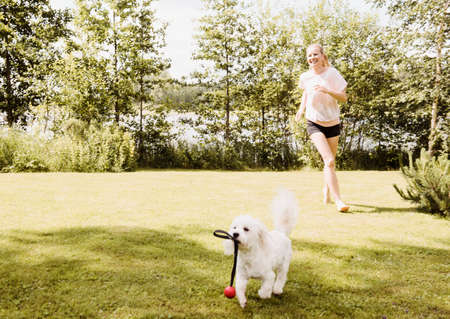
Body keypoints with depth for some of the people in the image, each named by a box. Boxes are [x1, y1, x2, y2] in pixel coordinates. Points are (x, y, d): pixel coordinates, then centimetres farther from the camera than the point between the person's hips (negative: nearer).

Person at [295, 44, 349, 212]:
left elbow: (344, 97, -10)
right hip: (314, 123, -1)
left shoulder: (332, 73, -9)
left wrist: (327, 91, -26)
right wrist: (302, 108, 4)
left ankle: (326, 190, 38)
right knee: (329, 161, -17)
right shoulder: (305, 76, -3)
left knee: (330, 162, 12)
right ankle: (338, 200, -15)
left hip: (332, 123, 1)